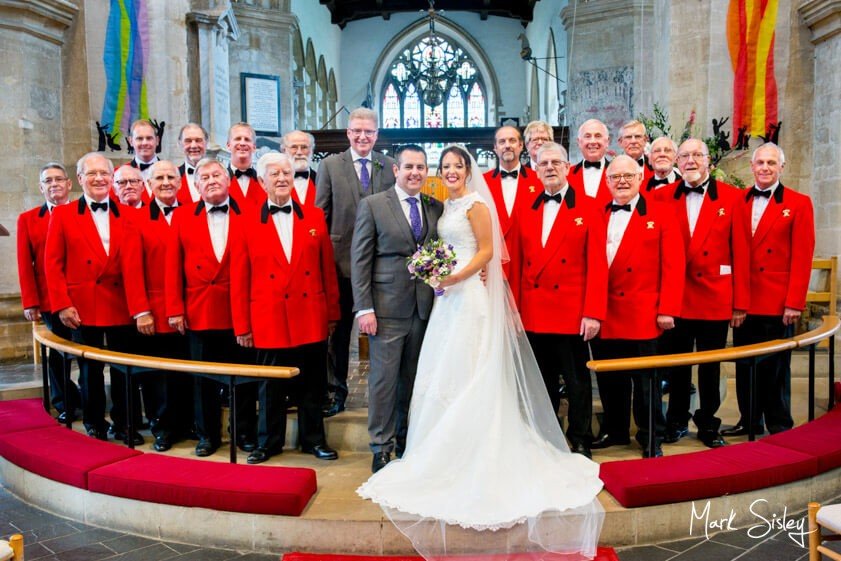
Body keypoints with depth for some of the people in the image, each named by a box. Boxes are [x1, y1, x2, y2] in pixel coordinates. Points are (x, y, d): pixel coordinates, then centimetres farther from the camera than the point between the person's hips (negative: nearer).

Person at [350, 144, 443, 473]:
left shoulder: (436, 208, 11)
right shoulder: (372, 205, -1)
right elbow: (360, 260, -4)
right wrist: (364, 308, -11)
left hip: (425, 307, 4)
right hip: (388, 308, -4)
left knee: (413, 379, 12)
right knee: (384, 378, 1)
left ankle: (404, 440, 27)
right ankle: (381, 446, 15)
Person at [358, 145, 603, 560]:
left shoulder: (476, 204, -8)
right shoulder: (447, 206, 16)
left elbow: (487, 251, -12)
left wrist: (457, 277, -21)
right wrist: (437, 274, 5)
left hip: (469, 294, -8)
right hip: (448, 296, 9)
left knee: (464, 372, -4)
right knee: (443, 372, 10)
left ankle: (470, 457, 7)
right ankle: (448, 451, 22)